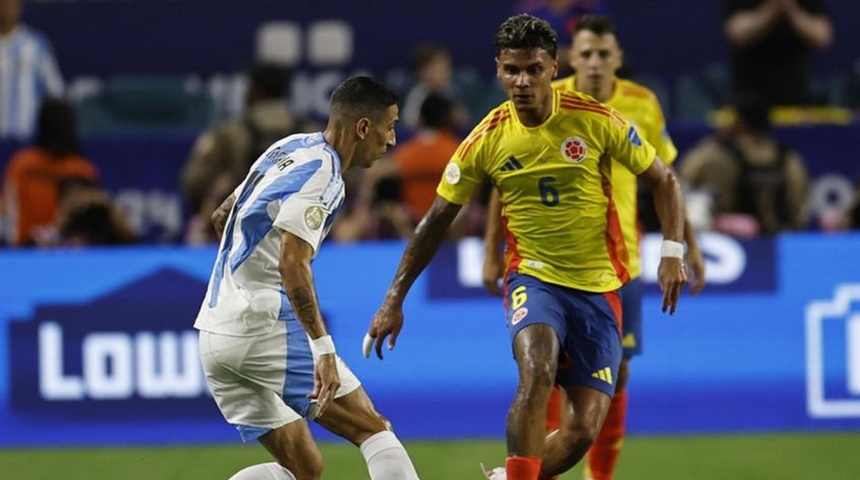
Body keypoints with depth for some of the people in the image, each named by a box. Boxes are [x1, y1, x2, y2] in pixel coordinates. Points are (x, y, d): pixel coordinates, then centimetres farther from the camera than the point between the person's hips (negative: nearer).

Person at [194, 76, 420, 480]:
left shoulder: (289, 148, 15)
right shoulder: (320, 171, -13)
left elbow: (222, 217, 26)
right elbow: (293, 265, -23)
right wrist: (323, 348, -26)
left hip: (215, 336, 9)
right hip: (267, 329, -9)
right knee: (373, 430, -1)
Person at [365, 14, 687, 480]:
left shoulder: (597, 121, -9)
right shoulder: (487, 139, -6)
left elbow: (663, 181, 2)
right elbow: (436, 221, 4)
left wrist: (671, 251, -12)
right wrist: (394, 301, 3)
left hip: (598, 286, 1)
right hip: (533, 278, -1)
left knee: (584, 431, -5)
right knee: (538, 372, -33)